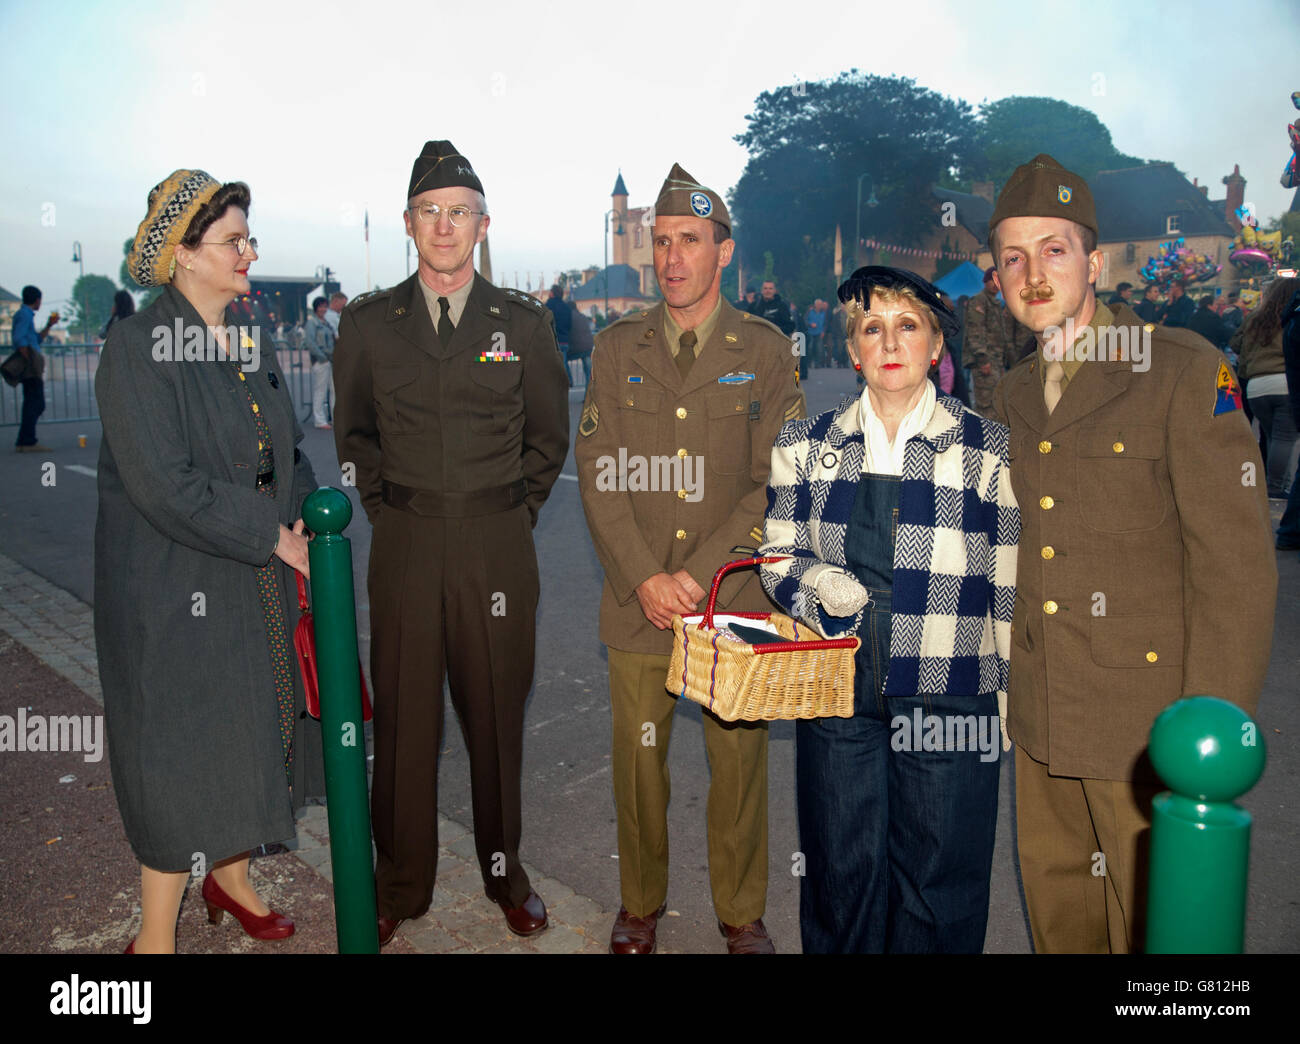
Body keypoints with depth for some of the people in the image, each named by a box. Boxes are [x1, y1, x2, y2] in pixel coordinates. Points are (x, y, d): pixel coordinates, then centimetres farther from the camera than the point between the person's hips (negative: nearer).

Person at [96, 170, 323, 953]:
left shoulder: (252, 344, 8)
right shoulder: (137, 345, -14)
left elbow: (290, 451, 14)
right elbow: (164, 485, -21)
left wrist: (312, 516, -3)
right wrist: (272, 536, -17)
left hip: (259, 588, 7)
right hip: (175, 589, -7)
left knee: (248, 734, 17)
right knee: (180, 750, 3)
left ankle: (231, 877, 40)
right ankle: (156, 934, 21)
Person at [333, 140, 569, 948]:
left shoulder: (524, 322, 3)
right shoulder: (369, 323, 5)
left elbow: (550, 434, 12)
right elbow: (353, 431, 17)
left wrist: (511, 511, 7)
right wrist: (387, 505, 9)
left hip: (498, 547, 0)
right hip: (405, 545, 1)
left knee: (498, 715, 9)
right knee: (404, 719, 6)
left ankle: (505, 870, 29)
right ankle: (402, 885, 25)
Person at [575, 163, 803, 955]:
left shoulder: (766, 350, 1)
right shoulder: (616, 348, 7)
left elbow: (775, 485, -4)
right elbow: (598, 475, 1)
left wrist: (697, 576, -12)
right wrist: (645, 578, -9)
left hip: (735, 600, -1)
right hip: (638, 600, 2)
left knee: (740, 760, 8)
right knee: (638, 759, 10)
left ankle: (743, 913, 29)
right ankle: (641, 904, 32)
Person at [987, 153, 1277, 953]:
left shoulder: (1184, 371, -11)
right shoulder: (1014, 395, 9)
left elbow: (1237, 565, -13)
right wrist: (1010, 671, 9)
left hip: (1148, 723, -5)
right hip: (1041, 718, 6)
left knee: (1154, 925, 9)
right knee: (1058, 915, 19)